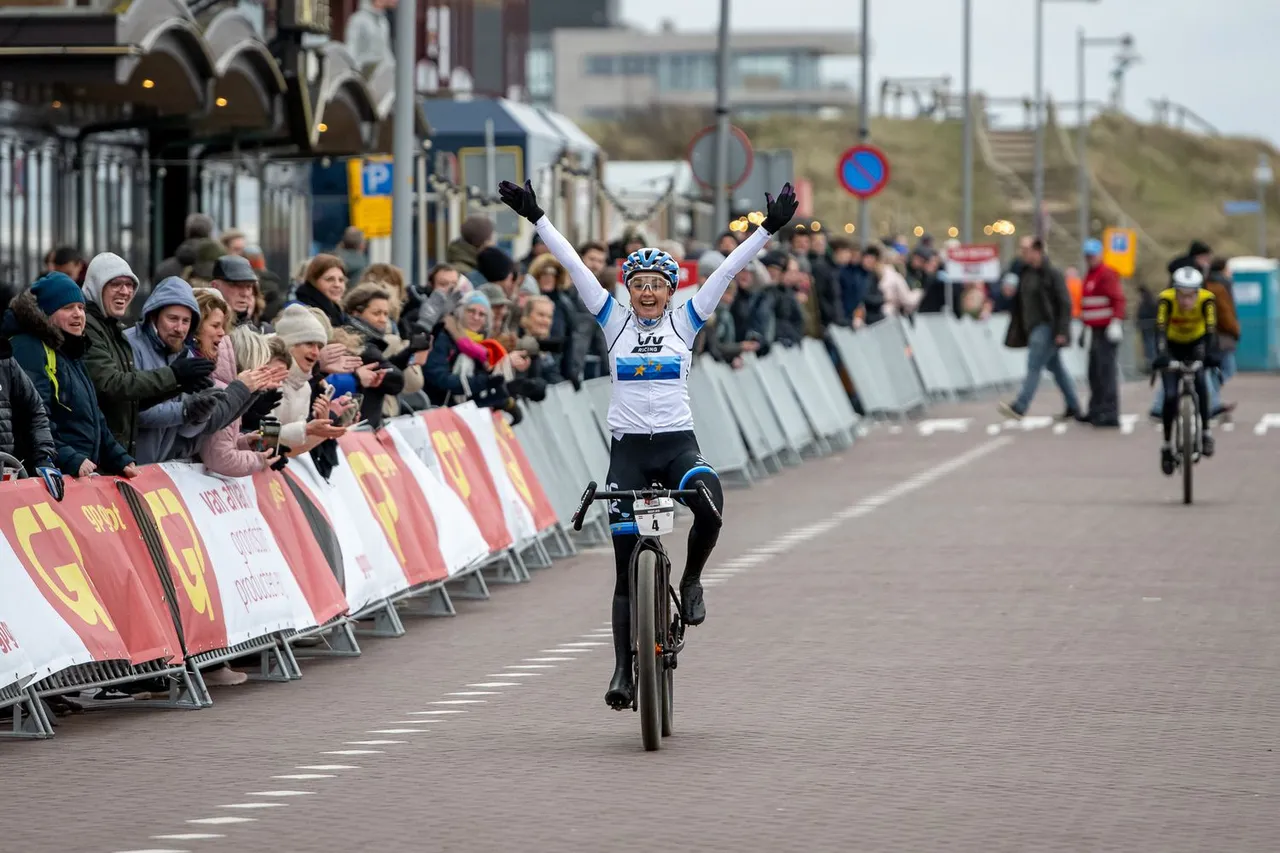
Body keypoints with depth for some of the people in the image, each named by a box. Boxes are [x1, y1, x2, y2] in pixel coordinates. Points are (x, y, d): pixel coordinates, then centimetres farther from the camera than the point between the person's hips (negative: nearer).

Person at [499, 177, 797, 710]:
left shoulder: (684, 322, 6)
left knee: (708, 502, -33)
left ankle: (692, 579, -5)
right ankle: (624, 669, 4)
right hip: (628, 448, 1)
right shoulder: (615, 322, 7)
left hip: (678, 444, -1)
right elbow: (574, 266, 3)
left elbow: (728, 270, 1)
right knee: (627, 565, -1)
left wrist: (769, 229, -6)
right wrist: (536, 219, -1)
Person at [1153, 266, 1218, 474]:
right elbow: (1160, 329, -40)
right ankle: (1167, 445, 7)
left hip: (1196, 344, 0)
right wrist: (1160, 355, -56)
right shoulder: (1167, 299, -31)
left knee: (1200, 381, -27)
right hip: (1172, 347, 0)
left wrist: (1211, 354, -54)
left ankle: (1206, 432, -14)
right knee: (1170, 396, -10)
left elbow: (1211, 330, -37)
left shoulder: (1206, 299, -29)